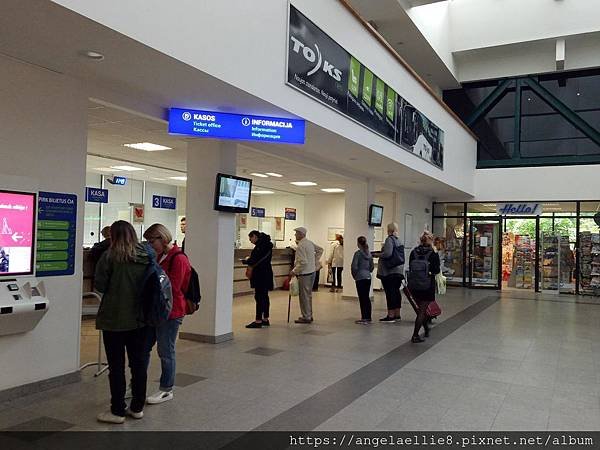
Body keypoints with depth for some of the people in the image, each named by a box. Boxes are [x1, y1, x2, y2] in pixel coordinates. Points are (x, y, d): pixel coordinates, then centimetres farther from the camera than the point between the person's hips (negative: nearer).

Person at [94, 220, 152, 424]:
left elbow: (100, 286, -9)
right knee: (139, 363, 13)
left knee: (116, 365, 6)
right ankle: (137, 407, 24)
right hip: (140, 318, 5)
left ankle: (117, 411, 14)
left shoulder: (110, 256, -13)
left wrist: (114, 289, 9)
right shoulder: (147, 256, -1)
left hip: (114, 319, -4)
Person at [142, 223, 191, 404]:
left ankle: (166, 390, 19)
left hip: (170, 312, -9)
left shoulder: (178, 259, -17)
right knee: (143, 347, 14)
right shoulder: (160, 256, 11)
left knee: (166, 351, 4)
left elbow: (172, 288, -20)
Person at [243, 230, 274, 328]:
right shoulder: (267, 244, 15)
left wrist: (246, 261, -3)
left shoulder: (260, 245, -16)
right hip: (266, 273, 10)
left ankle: (258, 321, -4)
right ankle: (265, 319, 22)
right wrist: (250, 260, 9)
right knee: (264, 296, 14)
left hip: (261, 275, -10)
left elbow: (255, 260, -20)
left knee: (259, 297, -7)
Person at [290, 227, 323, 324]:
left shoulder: (301, 246, -19)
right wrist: (315, 262, 21)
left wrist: (294, 271, -14)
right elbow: (320, 250, 23)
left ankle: (306, 317, 5)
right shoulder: (310, 243, 9)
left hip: (304, 274, -9)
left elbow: (303, 262, -24)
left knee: (304, 296, -1)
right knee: (308, 295, 17)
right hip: (312, 272, 9)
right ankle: (309, 315, 25)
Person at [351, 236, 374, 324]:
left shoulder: (358, 253, -11)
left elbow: (354, 266, -15)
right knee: (367, 298, 12)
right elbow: (372, 266, 17)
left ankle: (364, 318, -2)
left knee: (362, 298, -3)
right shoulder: (369, 253, 10)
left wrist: (354, 275, -1)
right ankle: (368, 318, 16)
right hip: (368, 277, 7)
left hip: (360, 278, -7)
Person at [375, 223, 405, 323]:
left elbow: (387, 253, -24)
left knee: (389, 292, -5)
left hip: (389, 271, -8)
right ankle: (397, 314, 19)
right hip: (398, 270, 8)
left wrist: (377, 254, -7)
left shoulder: (389, 239, -13)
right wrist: (381, 253, 19)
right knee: (396, 292, 13)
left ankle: (390, 315, -2)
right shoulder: (398, 240, 12)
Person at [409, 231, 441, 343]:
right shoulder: (433, 254, -9)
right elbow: (437, 270, -5)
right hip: (427, 286, -4)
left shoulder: (413, 252, 0)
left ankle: (426, 328, 41)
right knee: (422, 310, 2)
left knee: (421, 308, 22)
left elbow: (410, 268, 4)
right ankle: (415, 336, -2)